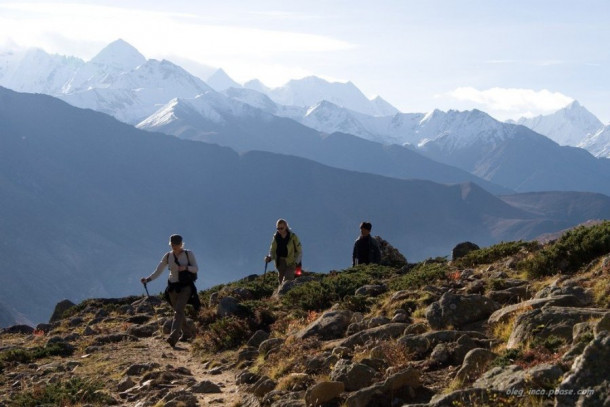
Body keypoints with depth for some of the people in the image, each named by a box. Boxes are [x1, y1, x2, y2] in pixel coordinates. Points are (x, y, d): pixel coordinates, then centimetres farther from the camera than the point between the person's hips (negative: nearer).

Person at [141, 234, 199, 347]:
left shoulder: (188, 254, -2)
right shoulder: (168, 256, 5)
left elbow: (196, 269, -2)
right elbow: (158, 271, 3)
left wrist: (186, 267, -22)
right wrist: (148, 279, -12)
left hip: (185, 287, -4)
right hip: (172, 287, 4)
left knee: (178, 311, -19)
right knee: (178, 311, 13)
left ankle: (173, 337, -29)